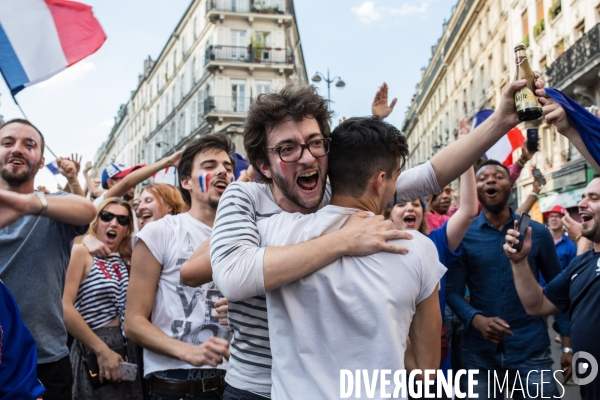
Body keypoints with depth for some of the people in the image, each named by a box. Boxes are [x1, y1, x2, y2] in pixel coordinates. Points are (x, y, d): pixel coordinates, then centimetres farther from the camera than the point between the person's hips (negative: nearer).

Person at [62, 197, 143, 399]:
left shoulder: (126, 263, 13)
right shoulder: (81, 252, -6)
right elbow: (64, 307, -18)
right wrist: (102, 350, -16)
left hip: (128, 350, 7)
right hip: (94, 352, -7)